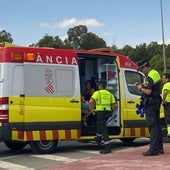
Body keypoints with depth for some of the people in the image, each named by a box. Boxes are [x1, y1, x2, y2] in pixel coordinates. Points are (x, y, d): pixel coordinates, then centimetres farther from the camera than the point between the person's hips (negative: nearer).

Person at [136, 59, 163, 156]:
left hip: (150, 103, -10)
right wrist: (143, 85, 12)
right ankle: (159, 148, 18)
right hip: (157, 101, 10)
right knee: (157, 125, 12)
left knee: (152, 126, -10)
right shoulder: (155, 73, 16)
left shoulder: (149, 77, -17)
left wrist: (141, 88, -6)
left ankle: (154, 149, -10)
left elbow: (148, 91, -24)